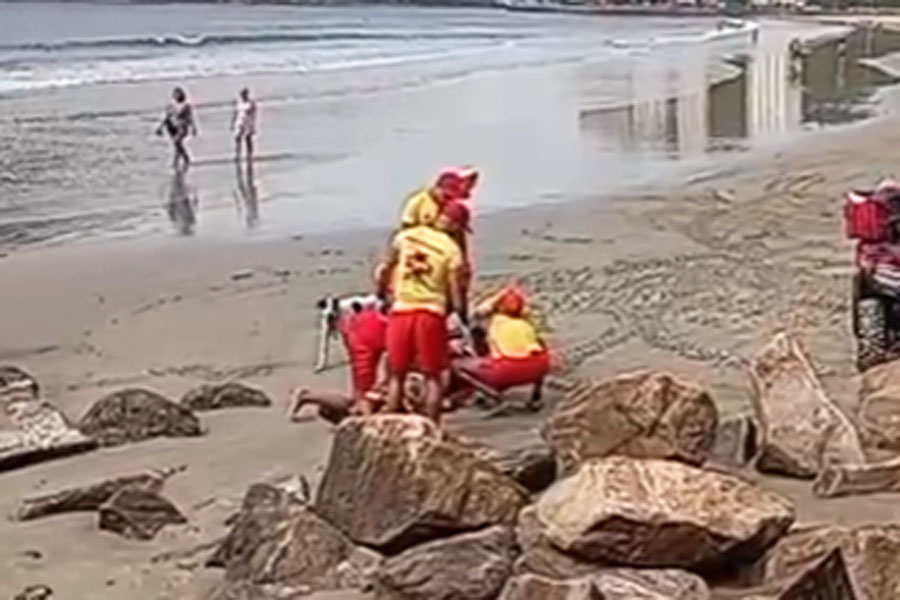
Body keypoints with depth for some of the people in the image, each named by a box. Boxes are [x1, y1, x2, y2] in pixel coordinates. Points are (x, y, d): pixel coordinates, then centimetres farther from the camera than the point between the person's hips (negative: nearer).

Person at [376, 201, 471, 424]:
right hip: (431, 313, -3)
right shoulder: (452, 250, -3)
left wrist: (381, 295, 26)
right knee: (432, 376, 9)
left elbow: (384, 271, 10)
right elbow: (456, 293, -5)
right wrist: (465, 320, 8)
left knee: (396, 374, 14)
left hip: (401, 310, 3)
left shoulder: (405, 236, 7)